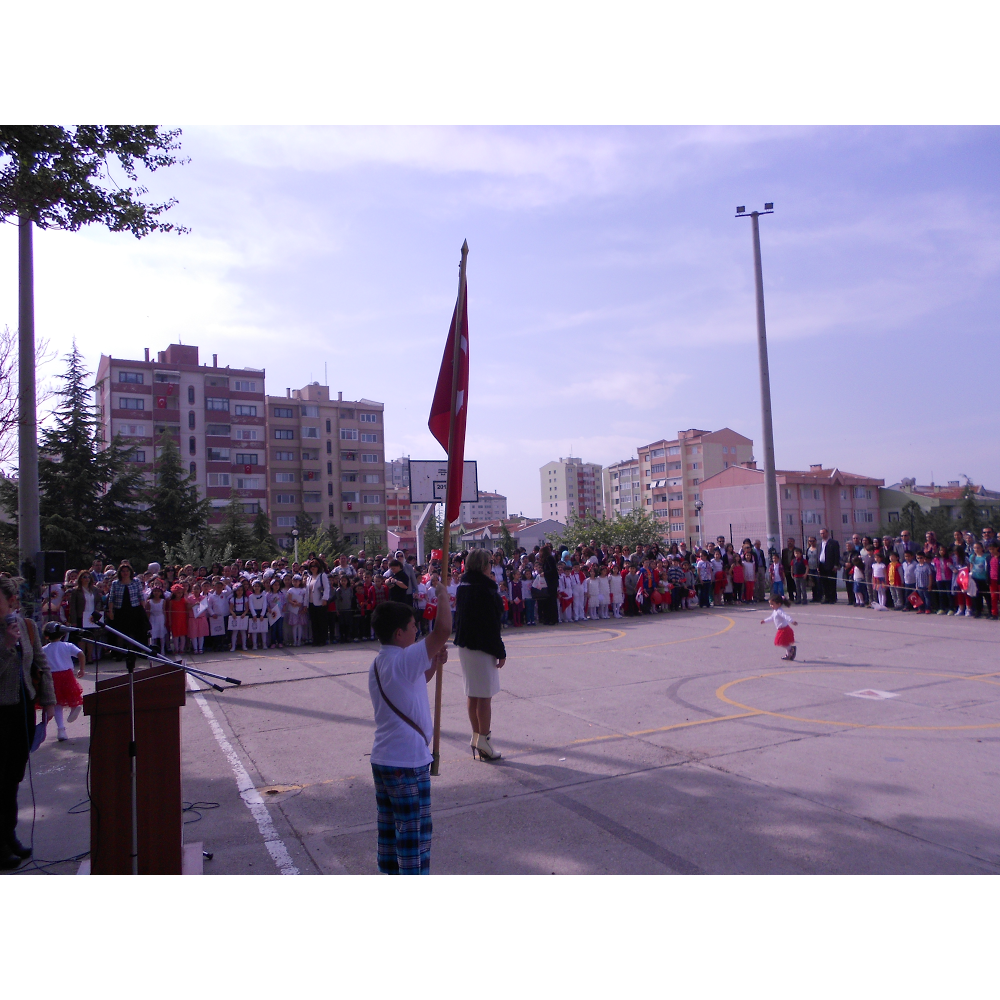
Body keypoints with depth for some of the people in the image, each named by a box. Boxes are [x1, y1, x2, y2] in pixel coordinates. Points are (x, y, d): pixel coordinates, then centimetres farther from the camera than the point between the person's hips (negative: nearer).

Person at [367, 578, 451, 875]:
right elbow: (444, 630, -29)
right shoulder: (405, 660, -22)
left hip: (382, 758, 9)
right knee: (415, 831, 3)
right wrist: (442, 593, -15)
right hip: (408, 763, -9)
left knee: (389, 826, 19)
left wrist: (433, 666, 8)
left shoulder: (377, 664, 7)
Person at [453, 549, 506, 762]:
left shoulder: (463, 587, 7)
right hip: (481, 647, -9)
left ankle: (477, 736, 26)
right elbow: (491, 622, -19)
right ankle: (483, 739, 4)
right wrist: (500, 652, -14)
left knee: (473, 695, 16)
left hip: (464, 645, 9)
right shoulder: (484, 590, -19)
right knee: (485, 696, -1)